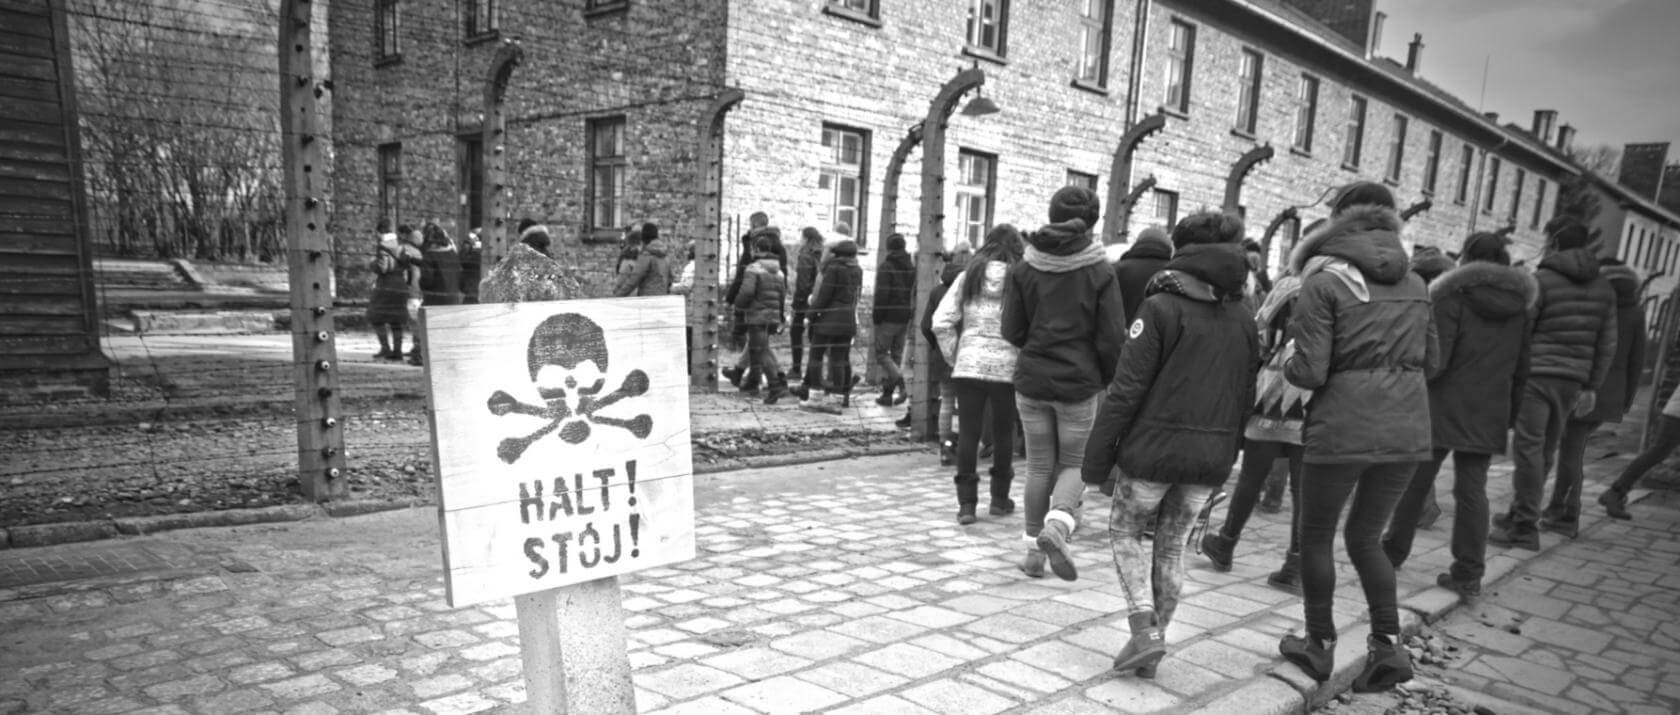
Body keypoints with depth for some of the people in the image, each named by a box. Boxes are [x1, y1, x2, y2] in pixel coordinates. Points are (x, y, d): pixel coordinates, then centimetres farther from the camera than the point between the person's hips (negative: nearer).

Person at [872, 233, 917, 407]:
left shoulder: (886, 266, -11)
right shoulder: (912, 268, 9)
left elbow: (881, 294, -17)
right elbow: (915, 294, 9)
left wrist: (876, 317, -11)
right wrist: (912, 314, 13)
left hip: (888, 318, -6)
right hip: (905, 318, 6)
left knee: (880, 353, 3)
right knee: (896, 355, 12)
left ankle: (901, 383, -18)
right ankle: (887, 394, 15)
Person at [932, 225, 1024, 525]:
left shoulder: (968, 277, 3)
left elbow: (941, 323, -2)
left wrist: (954, 356, 7)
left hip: (968, 365, 1)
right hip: (1007, 367, -1)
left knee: (968, 433, 5)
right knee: (1003, 433, 13)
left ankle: (966, 503, 5)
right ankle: (999, 499, 25)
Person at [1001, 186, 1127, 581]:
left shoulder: (1024, 269, -1)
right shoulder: (1100, 273, -7)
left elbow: (1012, 332, -2)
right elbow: (1112, 339, -8)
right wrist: (1107, 379, 9)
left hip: (1031, 381, 2)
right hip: (1079, 383, -2)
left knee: (1039, 466, 13)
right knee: (1074, 463, 11)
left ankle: (1034, 549, 18)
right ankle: (1057, 525, -15)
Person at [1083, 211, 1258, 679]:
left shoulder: (1161, 308, -10)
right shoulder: (1244, 319, 8)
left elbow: (1125, 391, -14)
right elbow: (1245, 399, 12)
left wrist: (1096, 461, -9)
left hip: (1154, 450, -5)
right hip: (1211, 458, 5)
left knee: (1125, 531, 15)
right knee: (1171, 548, 16)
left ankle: (1145, 630, 1)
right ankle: (1148, 652, 22)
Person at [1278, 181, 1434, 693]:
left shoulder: (1324, 283, -10)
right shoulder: (1415, 284, 9)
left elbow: (1310, 372, -14)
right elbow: (1429, 358, 18)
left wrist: (1286, 367, 6)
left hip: (1343, 428, -5)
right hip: (1407, 426, 5)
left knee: (1316, 537, 14)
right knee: (1366, 537, 20)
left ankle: (1320, 646, 24)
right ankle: (1388, 645, 13)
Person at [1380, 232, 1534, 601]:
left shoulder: (1453, 296, -9)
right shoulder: (1519, 304, 8)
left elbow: (1435, 358, -16)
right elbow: (1522, 366, 10)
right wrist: (1510, 411, 16)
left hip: (1444, 406, -4)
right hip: (1489, 414, 4)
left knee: (1416, 481, 8)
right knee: (1472, 490, 7)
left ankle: (1393, 553, 20)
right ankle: (1469, 574, 8)